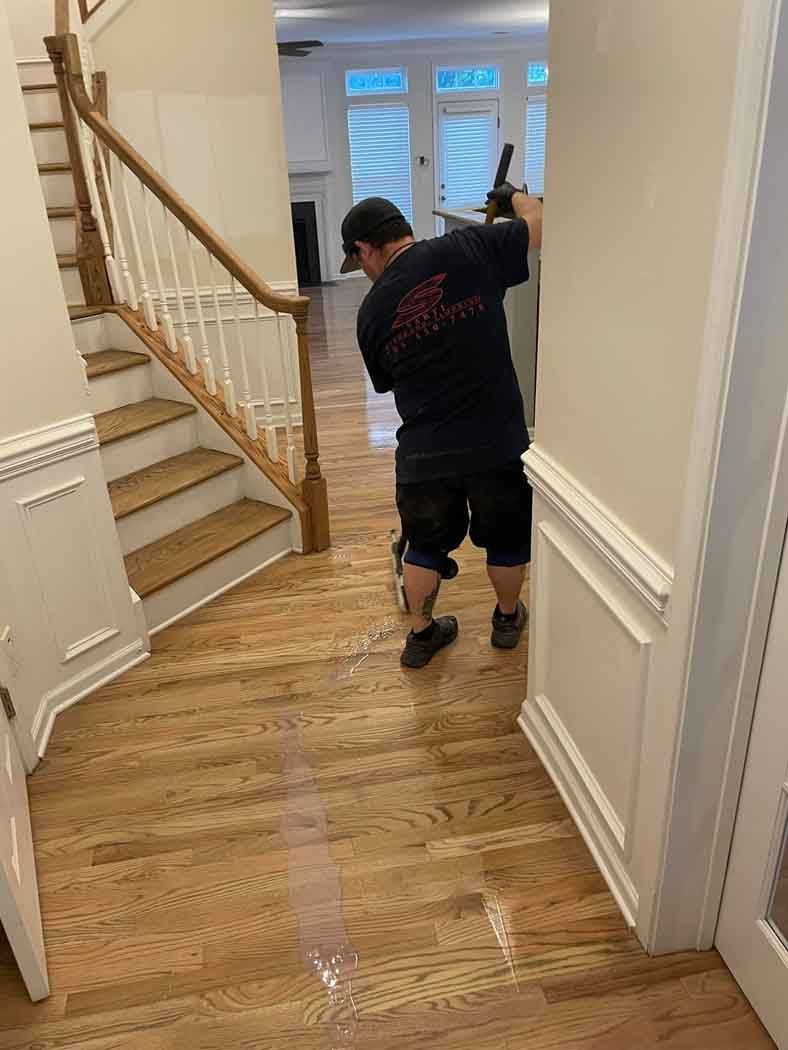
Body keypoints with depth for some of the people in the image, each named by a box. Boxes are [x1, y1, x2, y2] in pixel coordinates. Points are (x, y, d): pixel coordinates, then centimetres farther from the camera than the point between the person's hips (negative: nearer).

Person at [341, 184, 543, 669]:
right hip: (498, 442, -1)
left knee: (426, 545, 23)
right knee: (507, 538, 23)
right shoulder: (467, 248, -3)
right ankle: (508, 618, 44)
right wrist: (514, 197, 25)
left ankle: (422, 635, 38)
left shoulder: (372, 311, 3)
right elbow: (542, 224, 4)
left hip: (424, 452, 1)